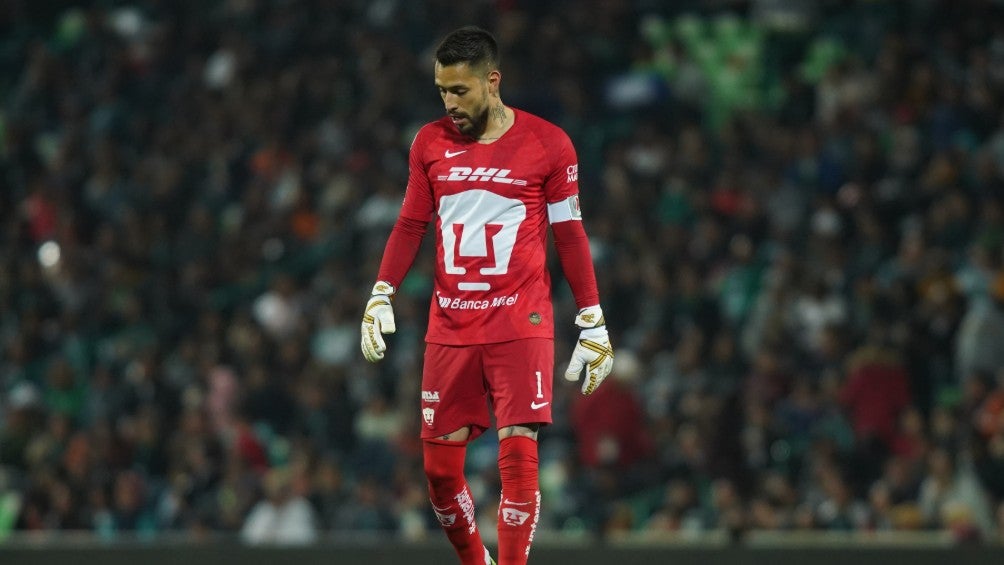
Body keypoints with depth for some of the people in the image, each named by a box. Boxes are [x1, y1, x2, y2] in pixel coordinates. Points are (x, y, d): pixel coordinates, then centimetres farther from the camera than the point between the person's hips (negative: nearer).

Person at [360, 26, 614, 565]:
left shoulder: (547, 144, -2)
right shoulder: (430, 143, 6)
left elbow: (569, 235, 3)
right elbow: (411, 225, 14)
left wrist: (593, 324, 1)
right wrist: (380, 297, 3)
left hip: (521, 327, -3)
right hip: (449, 330, 3)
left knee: (518, 455, -13)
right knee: (439, 468, 4)